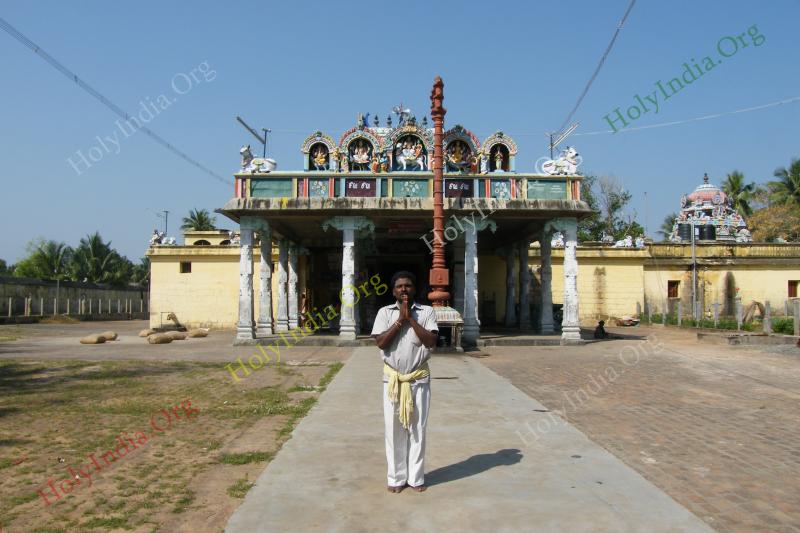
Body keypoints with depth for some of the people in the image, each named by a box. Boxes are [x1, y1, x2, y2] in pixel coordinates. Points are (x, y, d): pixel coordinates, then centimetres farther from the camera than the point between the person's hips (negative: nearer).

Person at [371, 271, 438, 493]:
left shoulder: (427, 312, 0)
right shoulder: (385, 312, 2)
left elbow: (431, 341, -12)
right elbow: (381, 342, -10)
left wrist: (411, 319, -13)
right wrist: (400, 320, -13)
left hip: (419, 379, 0)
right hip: (392, 378, 1)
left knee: (417, 429, 7)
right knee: (394, 429, 6)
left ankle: (416, 477, 19)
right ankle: (396, 477, 19)